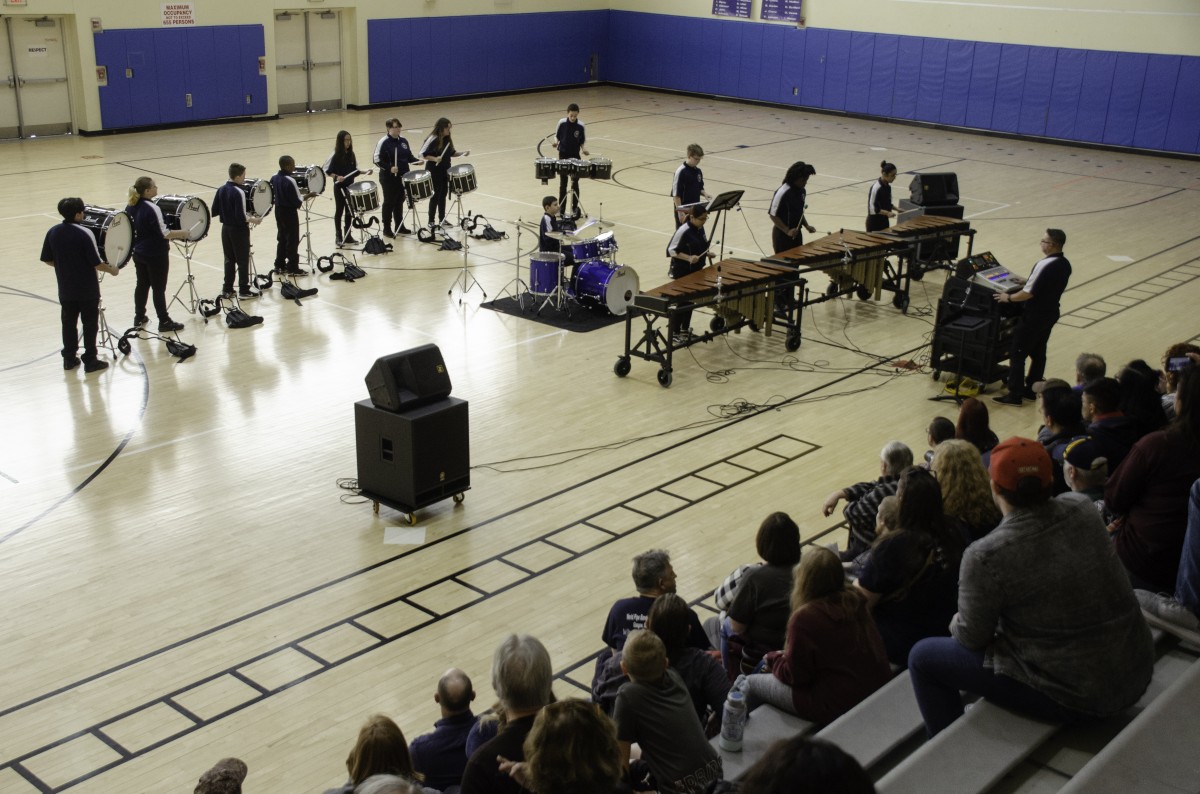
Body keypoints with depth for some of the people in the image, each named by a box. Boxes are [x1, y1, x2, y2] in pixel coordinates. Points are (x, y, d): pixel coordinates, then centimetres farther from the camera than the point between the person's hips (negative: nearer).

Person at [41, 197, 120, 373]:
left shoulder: (53, 232, -2)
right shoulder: (84, 234, -19)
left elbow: (47, 260, 5)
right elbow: (96, 263, -20)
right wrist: (111, 270, -2)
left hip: (66, 289, 5)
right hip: (87, 289, -5)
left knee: (68, 323, 15)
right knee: (90, 324, 5)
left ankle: (69, 358, 23)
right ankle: (90, 361, 9)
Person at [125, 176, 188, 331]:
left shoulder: (131, 207, 1)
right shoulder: (152, 208, -23)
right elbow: (164, 233, -22)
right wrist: (182, 233, -8)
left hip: (139, 253, 8)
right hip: (156, 255, -8)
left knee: (142, 284, 19)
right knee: (158, 288, 1)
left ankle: (139, 317, 30)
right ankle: (164, 322, 9)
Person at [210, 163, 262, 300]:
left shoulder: (221, 190, 1)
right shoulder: (239, 192, -21)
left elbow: (214, 212, 5)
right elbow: (241, 217, -24)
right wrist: (253, 220, -9)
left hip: (226, 228, 7)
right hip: (238, 230, -7)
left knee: (229, 259, 15)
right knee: (243, 261, 4)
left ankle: (227, 289, 18)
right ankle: (244, 290, 10)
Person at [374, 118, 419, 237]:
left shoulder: (403, 141, 6)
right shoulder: (383, 142, -14)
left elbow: (409, 155, 16)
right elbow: (377, 160, -15)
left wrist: (417, 161, -2)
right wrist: (389, 168, -25)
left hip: (402, 176, 6)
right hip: (388, 178, -6)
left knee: (400, 201, 15)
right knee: (389, 202, 2)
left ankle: (399, 226, 26)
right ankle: (387, 229, 11)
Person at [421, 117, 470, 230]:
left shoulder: (447, 139, 4)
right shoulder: (432, 140, -17)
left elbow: (451, 153, 14)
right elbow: (423, 154, -18)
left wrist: (462, 153, -2)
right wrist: (434, 159, -32)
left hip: (445, 171, 7)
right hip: (434, 172, -7)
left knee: (443, 195, 14)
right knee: (435, 196, -1)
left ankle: (442, 219, 26)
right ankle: (431, 221, 10)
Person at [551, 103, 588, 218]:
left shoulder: (580, 126, -8)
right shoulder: (562, 123, -6)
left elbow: (583, 141, 0)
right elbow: (557, 136, 6)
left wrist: (584, 149, -17)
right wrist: (555, 142, -14)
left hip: (575, 156, -1)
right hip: (563, 155, 1)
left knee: (575, 183, 1)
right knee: (562, 183, 9)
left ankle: (575, 208, 11)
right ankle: (561, 208, 18)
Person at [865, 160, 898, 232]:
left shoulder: (888, 187, 6)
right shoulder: (876, 187, -19)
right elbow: (872, 208, -21)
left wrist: (897, 209, 4)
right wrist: (887, 213, -29)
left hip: (884, 221, 8)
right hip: (874, 224, -8)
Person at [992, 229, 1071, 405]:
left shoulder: (1045, 265, -25)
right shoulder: (1065, 265, 3)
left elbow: (1029, 293, -25)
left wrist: (1009, 297, -10)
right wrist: (1027, 281, 18)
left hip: (1034, 316, -9)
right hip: (1051, 313, 9)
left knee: (1017, 354, 0)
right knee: (1038, 353, 18)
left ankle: (1015, 395, 3)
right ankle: (1031, 389, 27)